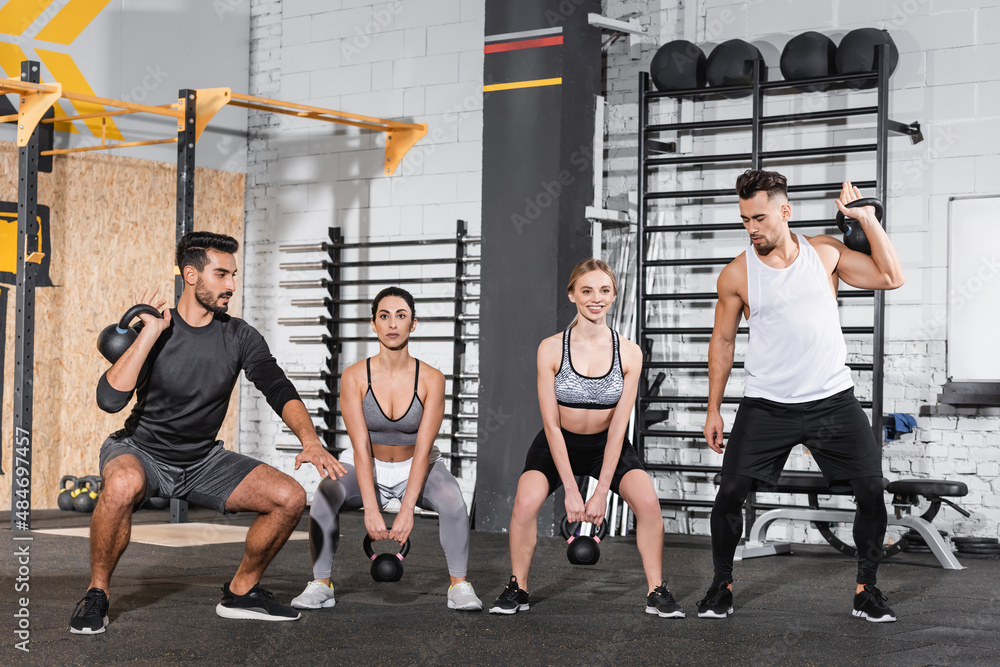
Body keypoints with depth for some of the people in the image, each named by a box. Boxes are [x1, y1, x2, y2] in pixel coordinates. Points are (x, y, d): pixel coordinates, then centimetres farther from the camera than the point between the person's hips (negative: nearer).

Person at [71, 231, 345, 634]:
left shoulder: (239, 337, -5)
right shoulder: (151, 332, -16)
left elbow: (278, 389, -14)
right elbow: (110, 399, -29)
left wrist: (311, 441, -32)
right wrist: (150, 334, -29)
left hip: (203, 461, 4)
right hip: (142, 453, -4)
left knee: (290, 498, -12)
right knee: (123, 484, -40)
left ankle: (240, 593, 10)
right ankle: (97, 594, -16)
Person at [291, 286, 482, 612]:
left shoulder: (431, 379, -19)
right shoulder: (354, 377, -19)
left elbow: (423, 448, -22)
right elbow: (361, 448, -23)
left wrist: (407, 508, -33)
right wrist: (371, 509, -33)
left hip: (415, 467, 0)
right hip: (367, 468, 0)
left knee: (452, 499, -31)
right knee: (325, 495, -30)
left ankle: (459, 585, -14)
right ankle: (321, 585, -14)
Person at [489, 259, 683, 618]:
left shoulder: (629, 353, -13)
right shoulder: (551, 349, -17)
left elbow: (618, 427, -13)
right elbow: (551, 424, -16)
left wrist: (602, 492, -17)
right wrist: (571, 490, -20)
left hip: (607, 445, 1)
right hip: (558, 444, -1)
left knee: (648, 501, -22)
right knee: (525, 503, -26)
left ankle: (656, 592, -3)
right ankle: (517, 588, -3)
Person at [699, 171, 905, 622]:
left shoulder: (825, 252, 3)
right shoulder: (736, 275, -1)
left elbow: (891, 277, 4)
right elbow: (722, 341, 6)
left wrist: (867, 218, -3)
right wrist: (713, 409, 5)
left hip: (833, 399, 1)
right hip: (766, 405, -1)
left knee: (872, 491, -5)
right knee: (730, 491, -7)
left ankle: (866, 588, 12)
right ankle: (722, 584, 13)